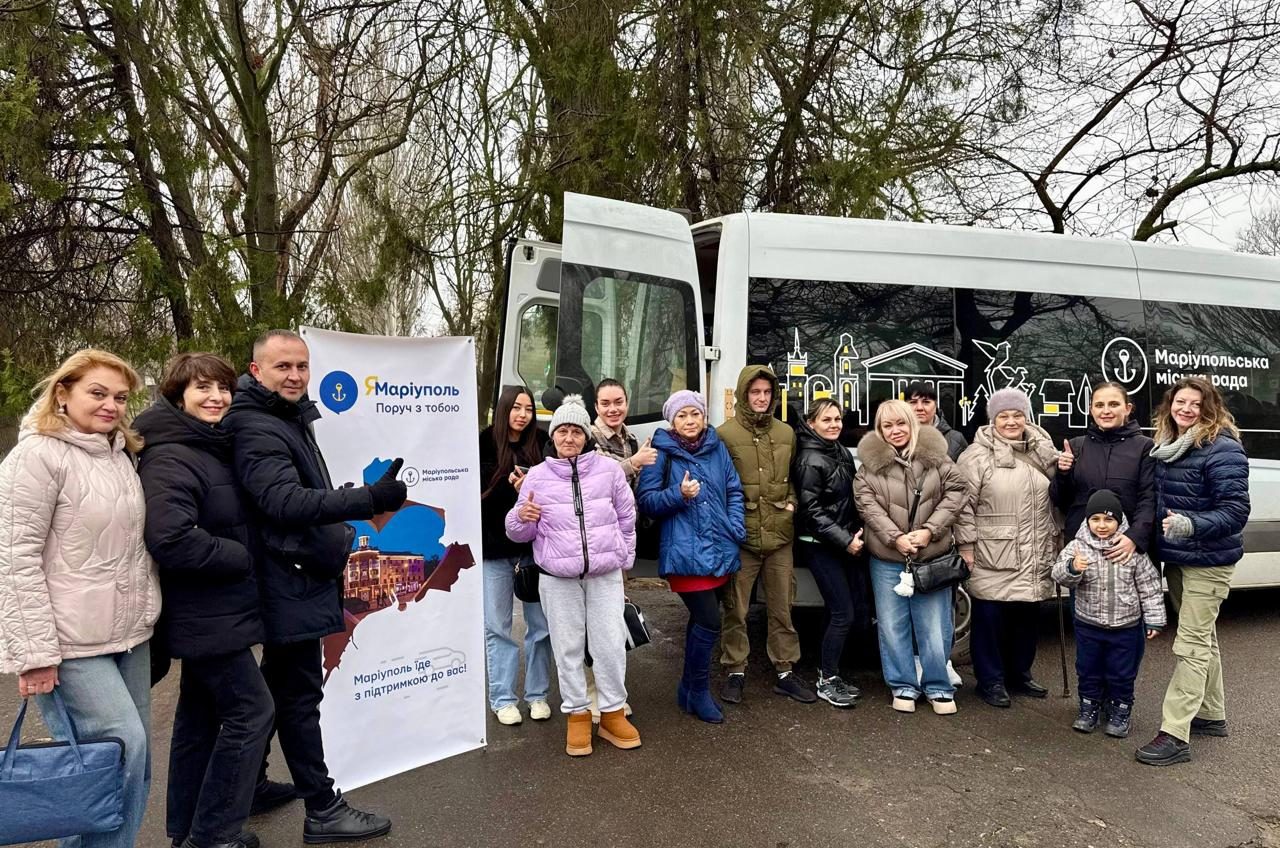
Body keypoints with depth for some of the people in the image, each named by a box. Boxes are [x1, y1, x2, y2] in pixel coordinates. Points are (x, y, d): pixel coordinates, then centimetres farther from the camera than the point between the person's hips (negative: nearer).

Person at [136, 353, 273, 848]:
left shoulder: (214, 448, 10)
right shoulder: (170, 458, -20)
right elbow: (171, 539, -31)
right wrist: (242, 557, -20)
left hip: (211, 611, 10)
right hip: (205, 614, -10)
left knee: (201, 715, 17)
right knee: (252, 710, -4)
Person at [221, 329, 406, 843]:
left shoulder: (289, 419, 14)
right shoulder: (256, 429, -20)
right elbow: (286, 502, -34)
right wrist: (369, 500, -43)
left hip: (295, 579, 11)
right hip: (291, 584, -11)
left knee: (278, 686, 21)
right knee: (299, 696, -2)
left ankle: (249, 784, 35)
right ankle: (323, 810, 7)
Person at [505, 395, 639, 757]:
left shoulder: (608, 469, 3)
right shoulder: (537, 476, 3)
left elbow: (627, 518, 13)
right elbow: (519, 532, 8)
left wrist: (625, 558, 11)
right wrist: (522, 518, -14)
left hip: (605, 573, 0)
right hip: (557, 577, 0)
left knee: (611, 643, 4)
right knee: (568, 647, 7)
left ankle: (613, 713, 21)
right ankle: (577, 715, 21)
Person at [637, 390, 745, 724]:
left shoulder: (717, 448, 9)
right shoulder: (661, 452, -5)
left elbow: (734, 490, 14)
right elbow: (646, 499, -5)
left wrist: (737, 526, 1)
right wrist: (679, 494, -20)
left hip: (719, 549, 6)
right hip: (685, 551, -5)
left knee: (702, 620, 15)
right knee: (709, 621, -10)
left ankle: (691, 689, 31)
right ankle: (697, 691, 10)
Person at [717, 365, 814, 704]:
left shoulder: (786, 433, 12)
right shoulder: (724, 434, -4)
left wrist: (791, 503, 6)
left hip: (779, 535, 4)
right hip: (740, 537, -4)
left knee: (782, 609, 12)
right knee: (736, 609, 5)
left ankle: (785, 671, 24)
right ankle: (735, 671, 20)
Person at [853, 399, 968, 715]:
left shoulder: (935, 456, 1)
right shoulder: (871, 463, 0)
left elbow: (954, 494, -2)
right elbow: (867, 504, -6)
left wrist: (929, 530, -12)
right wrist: (895, 538, -15)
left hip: (932, 556, 0)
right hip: (887, 558, 0)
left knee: (934, 626, 6)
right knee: (892, 625, 9)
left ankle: (939, 687, 23)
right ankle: (903, 686, 23)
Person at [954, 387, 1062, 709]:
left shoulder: (1042, 451, 9)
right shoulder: (977, 455, -8)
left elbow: (1054, 499, 19)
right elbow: (964, 505, -9)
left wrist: (1056, 536, 18)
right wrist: (967, 546, -11)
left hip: (1034, 558, 6)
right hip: (992, 558, -5)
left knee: (1027, 617, 15)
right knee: (990, 618, 2)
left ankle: (1020, 674, 33)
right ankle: (991, 680, 17)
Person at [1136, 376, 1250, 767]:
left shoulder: (1223, 450, -16)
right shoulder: (1166, 448, 6)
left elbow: (1236, 510, -21)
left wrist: (1191, 525, -35)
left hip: (1208, 562, -8)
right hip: (1175, 558, 8)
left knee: (1191, 643, -6)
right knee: (1203, 638, 19)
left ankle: (1175, 734, -3)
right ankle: (1211, 715, 34)